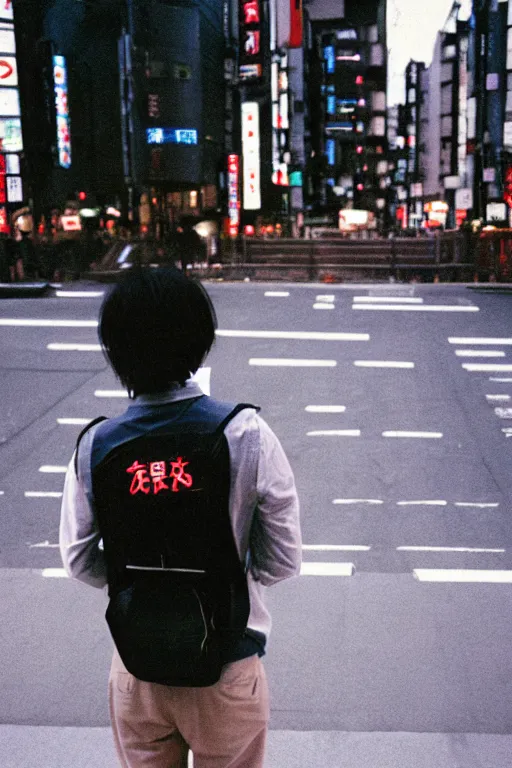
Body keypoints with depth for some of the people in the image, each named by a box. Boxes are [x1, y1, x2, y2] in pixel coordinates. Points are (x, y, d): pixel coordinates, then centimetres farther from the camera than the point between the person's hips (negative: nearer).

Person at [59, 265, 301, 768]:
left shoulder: (94, 446, -12)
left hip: (136, 667, 2)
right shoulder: (247, 435, -20)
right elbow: (283, 561, -12)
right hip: (226, 670, -2)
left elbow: (79, 561, -2)